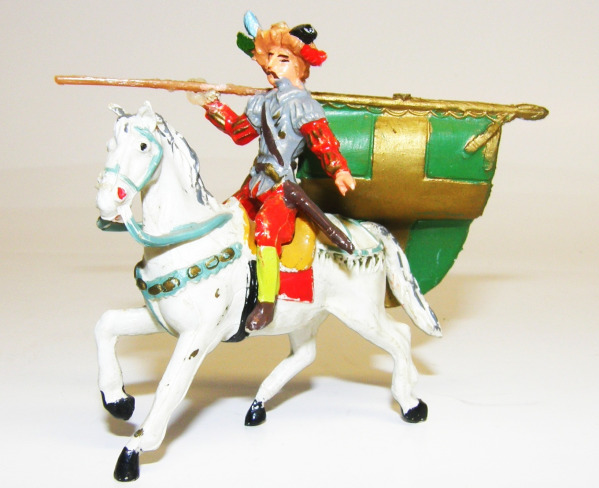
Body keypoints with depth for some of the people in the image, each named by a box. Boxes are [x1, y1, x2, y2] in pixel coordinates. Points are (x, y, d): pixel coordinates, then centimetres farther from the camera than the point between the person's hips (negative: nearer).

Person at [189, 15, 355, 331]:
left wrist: (338, 171, -35)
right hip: (256, 181, 9)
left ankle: (267, 303, -23)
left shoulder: (301, 104, -9)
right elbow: (241, 131, 27)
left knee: (265, 227, -28)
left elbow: (323, 142, -19)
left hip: (284, 187, -9)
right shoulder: (263, 102, 13)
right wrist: (212, 106, 27)